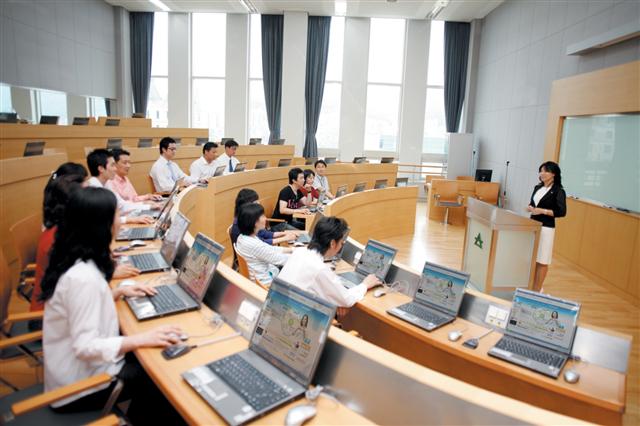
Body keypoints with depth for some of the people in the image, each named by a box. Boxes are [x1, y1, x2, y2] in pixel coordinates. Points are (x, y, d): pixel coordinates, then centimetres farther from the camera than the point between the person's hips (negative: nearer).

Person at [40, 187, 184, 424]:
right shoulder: (83, 276, -32)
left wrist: (118, 292, 3)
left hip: (75, 365, 9)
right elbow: (86, 346, -30)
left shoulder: (73, 258, -2)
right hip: (79, 383, -8)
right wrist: (142, 339, -30)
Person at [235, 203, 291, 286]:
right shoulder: (254, 244, -31)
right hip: (265, 281, -8)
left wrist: (291, 249, 4)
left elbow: (269, 249, 5)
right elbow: (279, 259, -20)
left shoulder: (243, 237, -4)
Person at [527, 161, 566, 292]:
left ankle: (537, 290, 10)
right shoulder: (537, 188, 10)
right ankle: (531, 286, 25)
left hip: (546, 228, -6)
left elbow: (562, 212, -14)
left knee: (542, 261, 0)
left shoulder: (558, 191, -10)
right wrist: (530, 208, -3)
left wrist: (542, 211, -21)